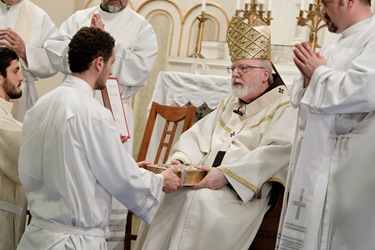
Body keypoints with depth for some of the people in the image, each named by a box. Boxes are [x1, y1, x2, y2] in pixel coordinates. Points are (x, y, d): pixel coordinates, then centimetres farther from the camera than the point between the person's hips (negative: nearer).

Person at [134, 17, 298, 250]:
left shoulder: (284, 108, 0)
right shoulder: (229, 104, 25)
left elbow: (277, 152, -17)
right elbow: (198, 135, 22)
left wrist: (226, 174, -24)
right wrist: (181, 159, -1)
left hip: (243, 192, -6)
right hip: (207, 182, 6)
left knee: (200, 202, -33)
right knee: (167, 198, -21)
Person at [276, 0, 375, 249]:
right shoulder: (336, 44, 17)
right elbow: (304, 100, 22)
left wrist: (319, 72, -11)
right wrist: (308, 76, 0)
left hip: (345, 160, -9)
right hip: (313, 155, 9)